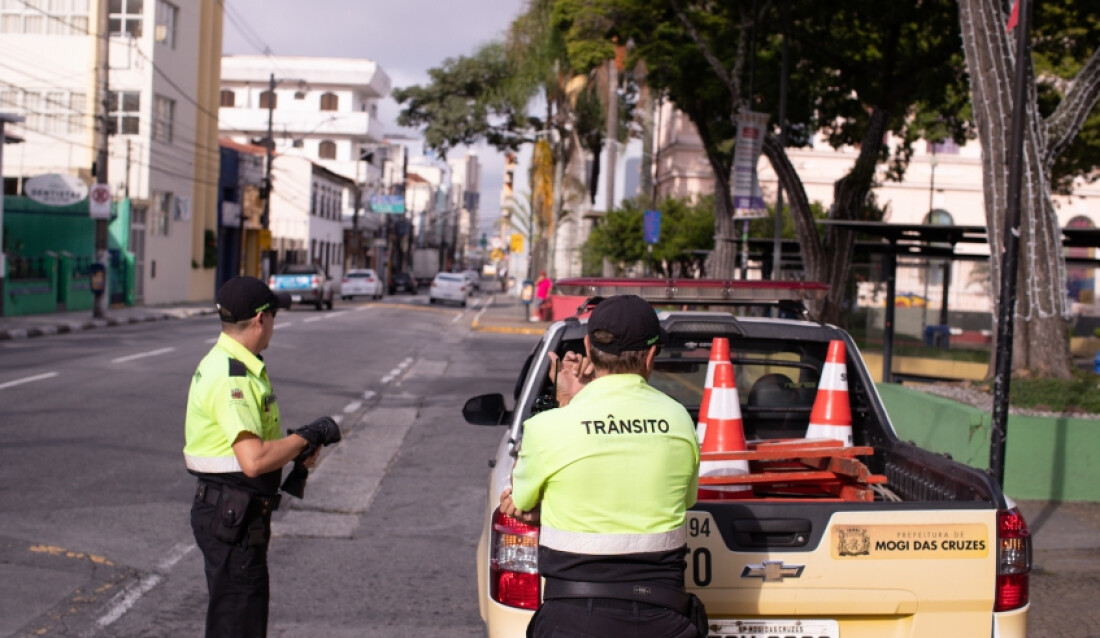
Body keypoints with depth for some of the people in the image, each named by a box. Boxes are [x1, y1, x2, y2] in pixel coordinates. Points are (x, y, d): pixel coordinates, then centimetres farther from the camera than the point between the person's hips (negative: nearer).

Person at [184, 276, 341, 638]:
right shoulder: (231, 378, -23)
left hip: (236, 513, 10)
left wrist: (297, 445, 3)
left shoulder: (229, 364, 11)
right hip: (231, 517, -10)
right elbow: (254, 460, -32)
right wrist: (308, 437, -18)